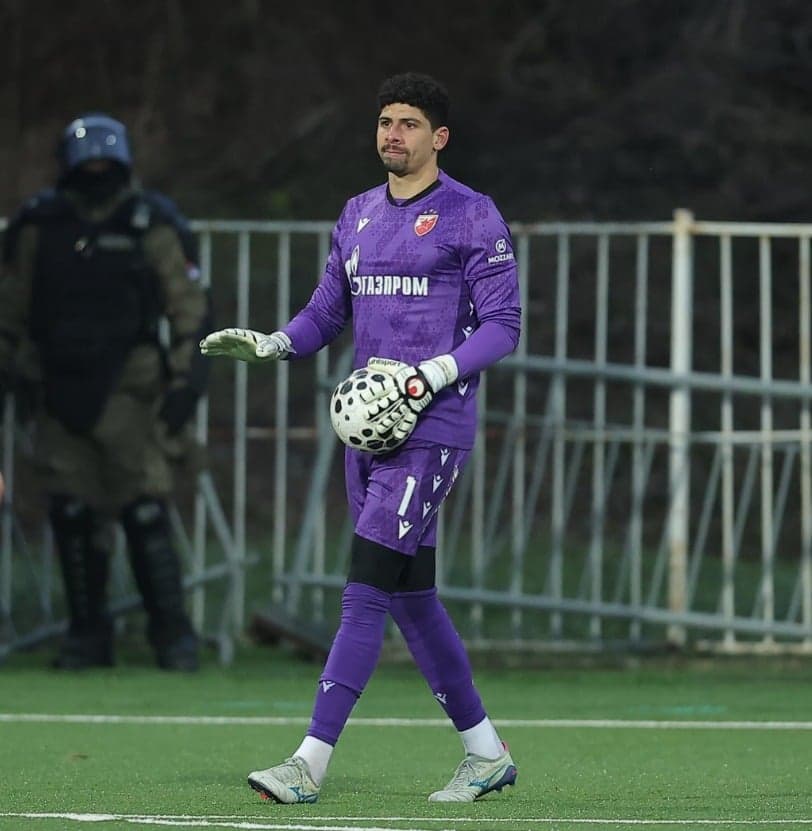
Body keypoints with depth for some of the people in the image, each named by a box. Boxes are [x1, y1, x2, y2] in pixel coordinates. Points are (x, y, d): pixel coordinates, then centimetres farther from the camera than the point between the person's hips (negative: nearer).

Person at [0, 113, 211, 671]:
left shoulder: (153, 226, 1)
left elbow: (190, 307, 1)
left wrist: (186, 378, -4)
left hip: (129, 388, -3)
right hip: (60, 390, 3)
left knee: (144, 511, -9)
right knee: (72, 514, 2)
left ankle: (172, 632, 0)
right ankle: (87, 632, 13)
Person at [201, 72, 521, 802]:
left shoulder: (472, 217, -5)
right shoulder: (359, 215, 16)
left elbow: (502, 324, -7)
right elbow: (328, 311, 18)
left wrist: (438, 373, -21)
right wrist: (272, 345, -1)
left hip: (432, 427, -8)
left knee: (365, 591, -13)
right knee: (412, 597, 10)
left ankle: (311, 763, -15)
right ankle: (486, 753, 21)